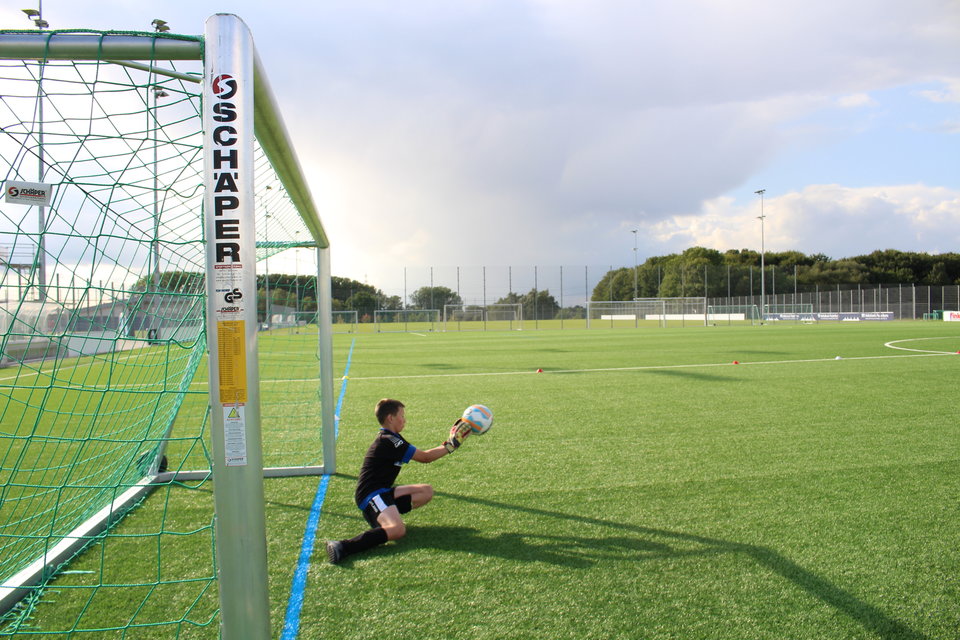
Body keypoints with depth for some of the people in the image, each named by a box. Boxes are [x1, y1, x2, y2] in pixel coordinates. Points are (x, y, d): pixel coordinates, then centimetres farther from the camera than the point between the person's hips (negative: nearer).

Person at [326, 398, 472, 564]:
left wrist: (449, 442, 15)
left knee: (427, 491, 8)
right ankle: (343, 547, -35)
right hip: (371, 494, -11)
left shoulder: (389, 438, 15)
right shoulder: (389, 441, -16)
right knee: (398, 530, -35)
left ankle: (385, 515, 0)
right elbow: (425, 457, -12)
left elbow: (421, 455, 18)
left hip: (382, 491, 11)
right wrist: (451, 445, -3)